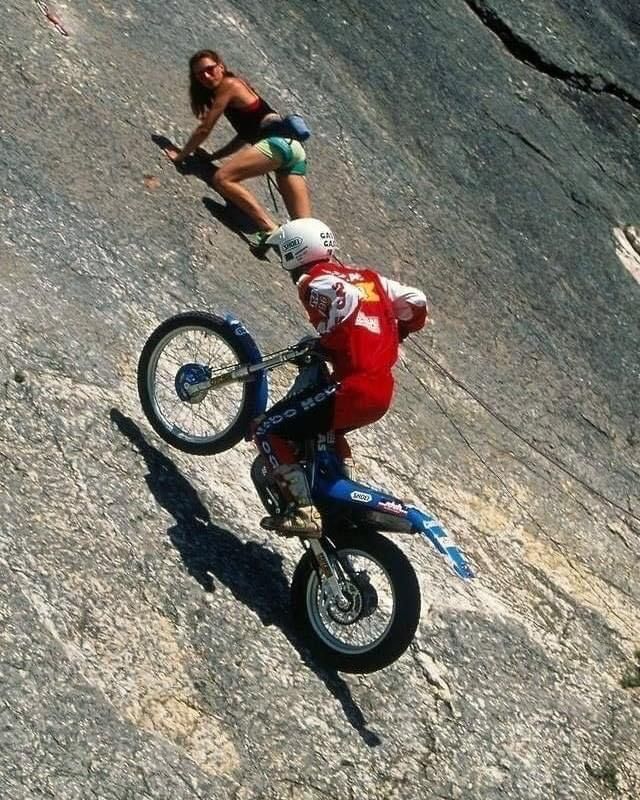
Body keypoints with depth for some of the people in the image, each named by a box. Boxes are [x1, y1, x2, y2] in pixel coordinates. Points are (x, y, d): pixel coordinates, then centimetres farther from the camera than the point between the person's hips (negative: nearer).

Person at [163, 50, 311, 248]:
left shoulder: (228, 85, 2)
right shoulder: (237, 86, 28)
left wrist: (181, 155, 11)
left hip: (277, 141, -9)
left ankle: (270, 228, -29)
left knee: (222, 179, -18)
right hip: (293, 147, 9)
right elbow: (245, 134, 29)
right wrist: (212, 156, 23)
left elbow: (205, 129, 2)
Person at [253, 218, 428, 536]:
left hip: (353, 388, -8)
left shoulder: (314, 281, -4)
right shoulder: (366, 276, 17)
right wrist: (389, 338, 28)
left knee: (267, 431, -2)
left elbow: (345, 297, -27)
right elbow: (417, 304, 14)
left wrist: (326, 342, -12)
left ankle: (304, 511, -11)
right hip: (384, 392, 8)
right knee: (325, 430, 34)